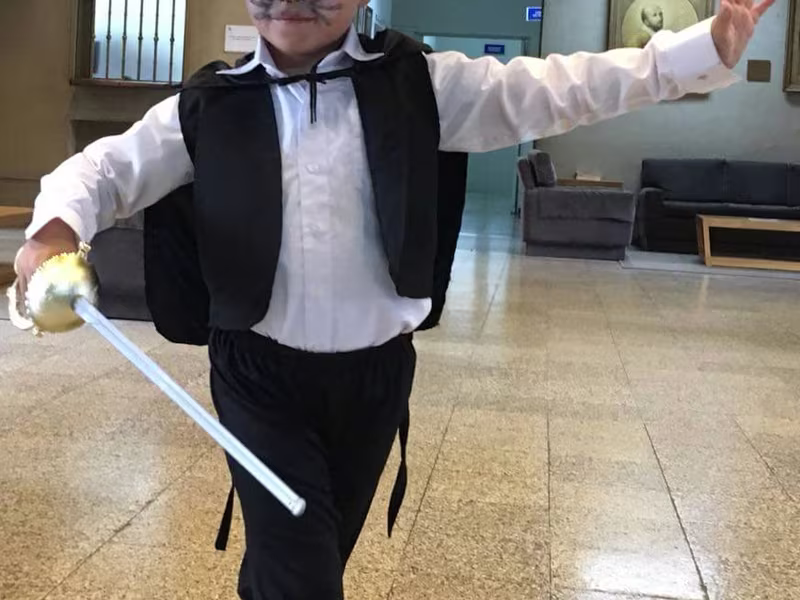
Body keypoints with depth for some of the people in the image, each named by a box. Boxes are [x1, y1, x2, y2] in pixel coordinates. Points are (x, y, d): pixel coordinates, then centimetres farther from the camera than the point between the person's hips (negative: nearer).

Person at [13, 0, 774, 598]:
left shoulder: (416, 84, -2)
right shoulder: (209, 106, -2)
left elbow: (549, 91, -6)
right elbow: (109, 166, 0)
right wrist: (55, 229, -24)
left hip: (374, 372, 2)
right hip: (260, 371, -2)